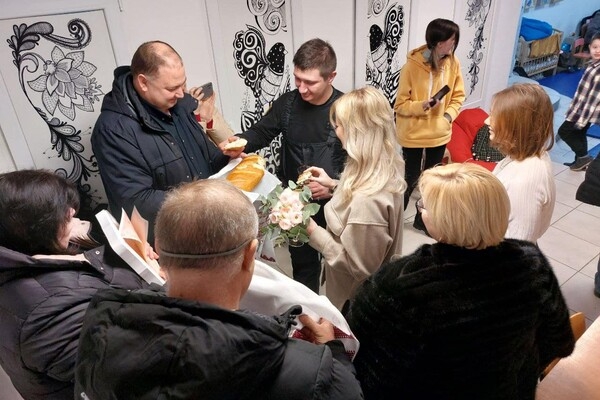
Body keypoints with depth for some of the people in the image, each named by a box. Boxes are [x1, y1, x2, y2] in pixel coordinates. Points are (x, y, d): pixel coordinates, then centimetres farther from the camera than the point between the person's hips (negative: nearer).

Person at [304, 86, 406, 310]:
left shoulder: (366, 201, -39)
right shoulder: (387, 169, -10)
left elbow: (358, 267, -28)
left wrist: (313, 232, -25)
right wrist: (335, 186, 4)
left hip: (355, 302, -8)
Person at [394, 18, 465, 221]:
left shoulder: (453, 62, -4)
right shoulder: (412, 66, -19)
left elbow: (458, 95, 7)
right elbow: (400, 105, -14)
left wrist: (449, 115, -10)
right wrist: (423, 106, -30)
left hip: (440, 132, 5)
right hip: (413, 134, -5)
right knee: (411, 179, 8)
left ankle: (423, 218, 35)